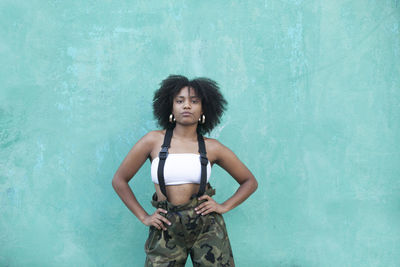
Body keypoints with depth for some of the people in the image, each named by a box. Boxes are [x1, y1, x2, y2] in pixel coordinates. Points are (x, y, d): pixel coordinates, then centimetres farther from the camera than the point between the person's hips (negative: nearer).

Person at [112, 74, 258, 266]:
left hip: (207, 227, 1)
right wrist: (144, 217, 5)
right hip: (166, 230, 0)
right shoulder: (154, 141, 1)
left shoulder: (212, 148, 3)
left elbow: (250, 182, 14)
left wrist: (224, 206, 2)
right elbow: (119, 180, 8)